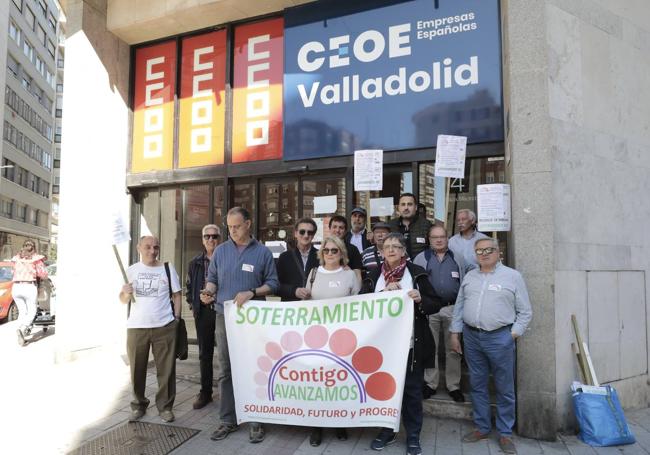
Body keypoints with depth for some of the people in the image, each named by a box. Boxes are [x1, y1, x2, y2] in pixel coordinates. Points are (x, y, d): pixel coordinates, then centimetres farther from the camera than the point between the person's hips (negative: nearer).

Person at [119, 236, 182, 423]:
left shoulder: (168, 268, 4)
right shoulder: (131, 270, 7)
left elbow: (176, 295, 5)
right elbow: (123, 300, 10)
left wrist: (177, 318, -3)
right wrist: (126, 292, -13)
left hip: (164, 326, -1)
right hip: (136, 327, 2)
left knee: (166, 369, 2)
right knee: (137, 369, 10)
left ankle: (165, 406, 16)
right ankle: (138, 405, 28)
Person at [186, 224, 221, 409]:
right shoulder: (195, 263, 10)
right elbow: (189, 287, 18)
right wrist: (193, 305, 8)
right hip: (203, 312, 4)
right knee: (205, 354, 12)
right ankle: (205, 392, 23)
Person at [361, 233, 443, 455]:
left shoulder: (417, 273, -1)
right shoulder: (374, 275, 5)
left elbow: (436, 304, 1)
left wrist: (420, 299, -20)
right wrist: (384, 291, -14)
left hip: (411, 345, -2)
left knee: (412, 391, 8)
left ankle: (413, 437, 25)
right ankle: (387, 431, 32)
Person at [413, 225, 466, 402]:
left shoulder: (457, 259, 9)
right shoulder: (421, 258, 2)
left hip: (453, 309, 2)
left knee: (453, 349, 9)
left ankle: (454, 386, 21)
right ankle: (430, 384, 20)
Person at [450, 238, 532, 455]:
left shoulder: (513, 276, -1)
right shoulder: (469, 276, 10)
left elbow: (525, 312, 0)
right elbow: (459, 307, 12)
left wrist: (513, 334, -7)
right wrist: (455, 333, 9)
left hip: (500, 337, -3)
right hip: (471, 336, 4)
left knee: (504, 388, 7)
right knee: (477, 385, 13)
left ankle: (505, 433, 22)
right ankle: (482, 427, 28)